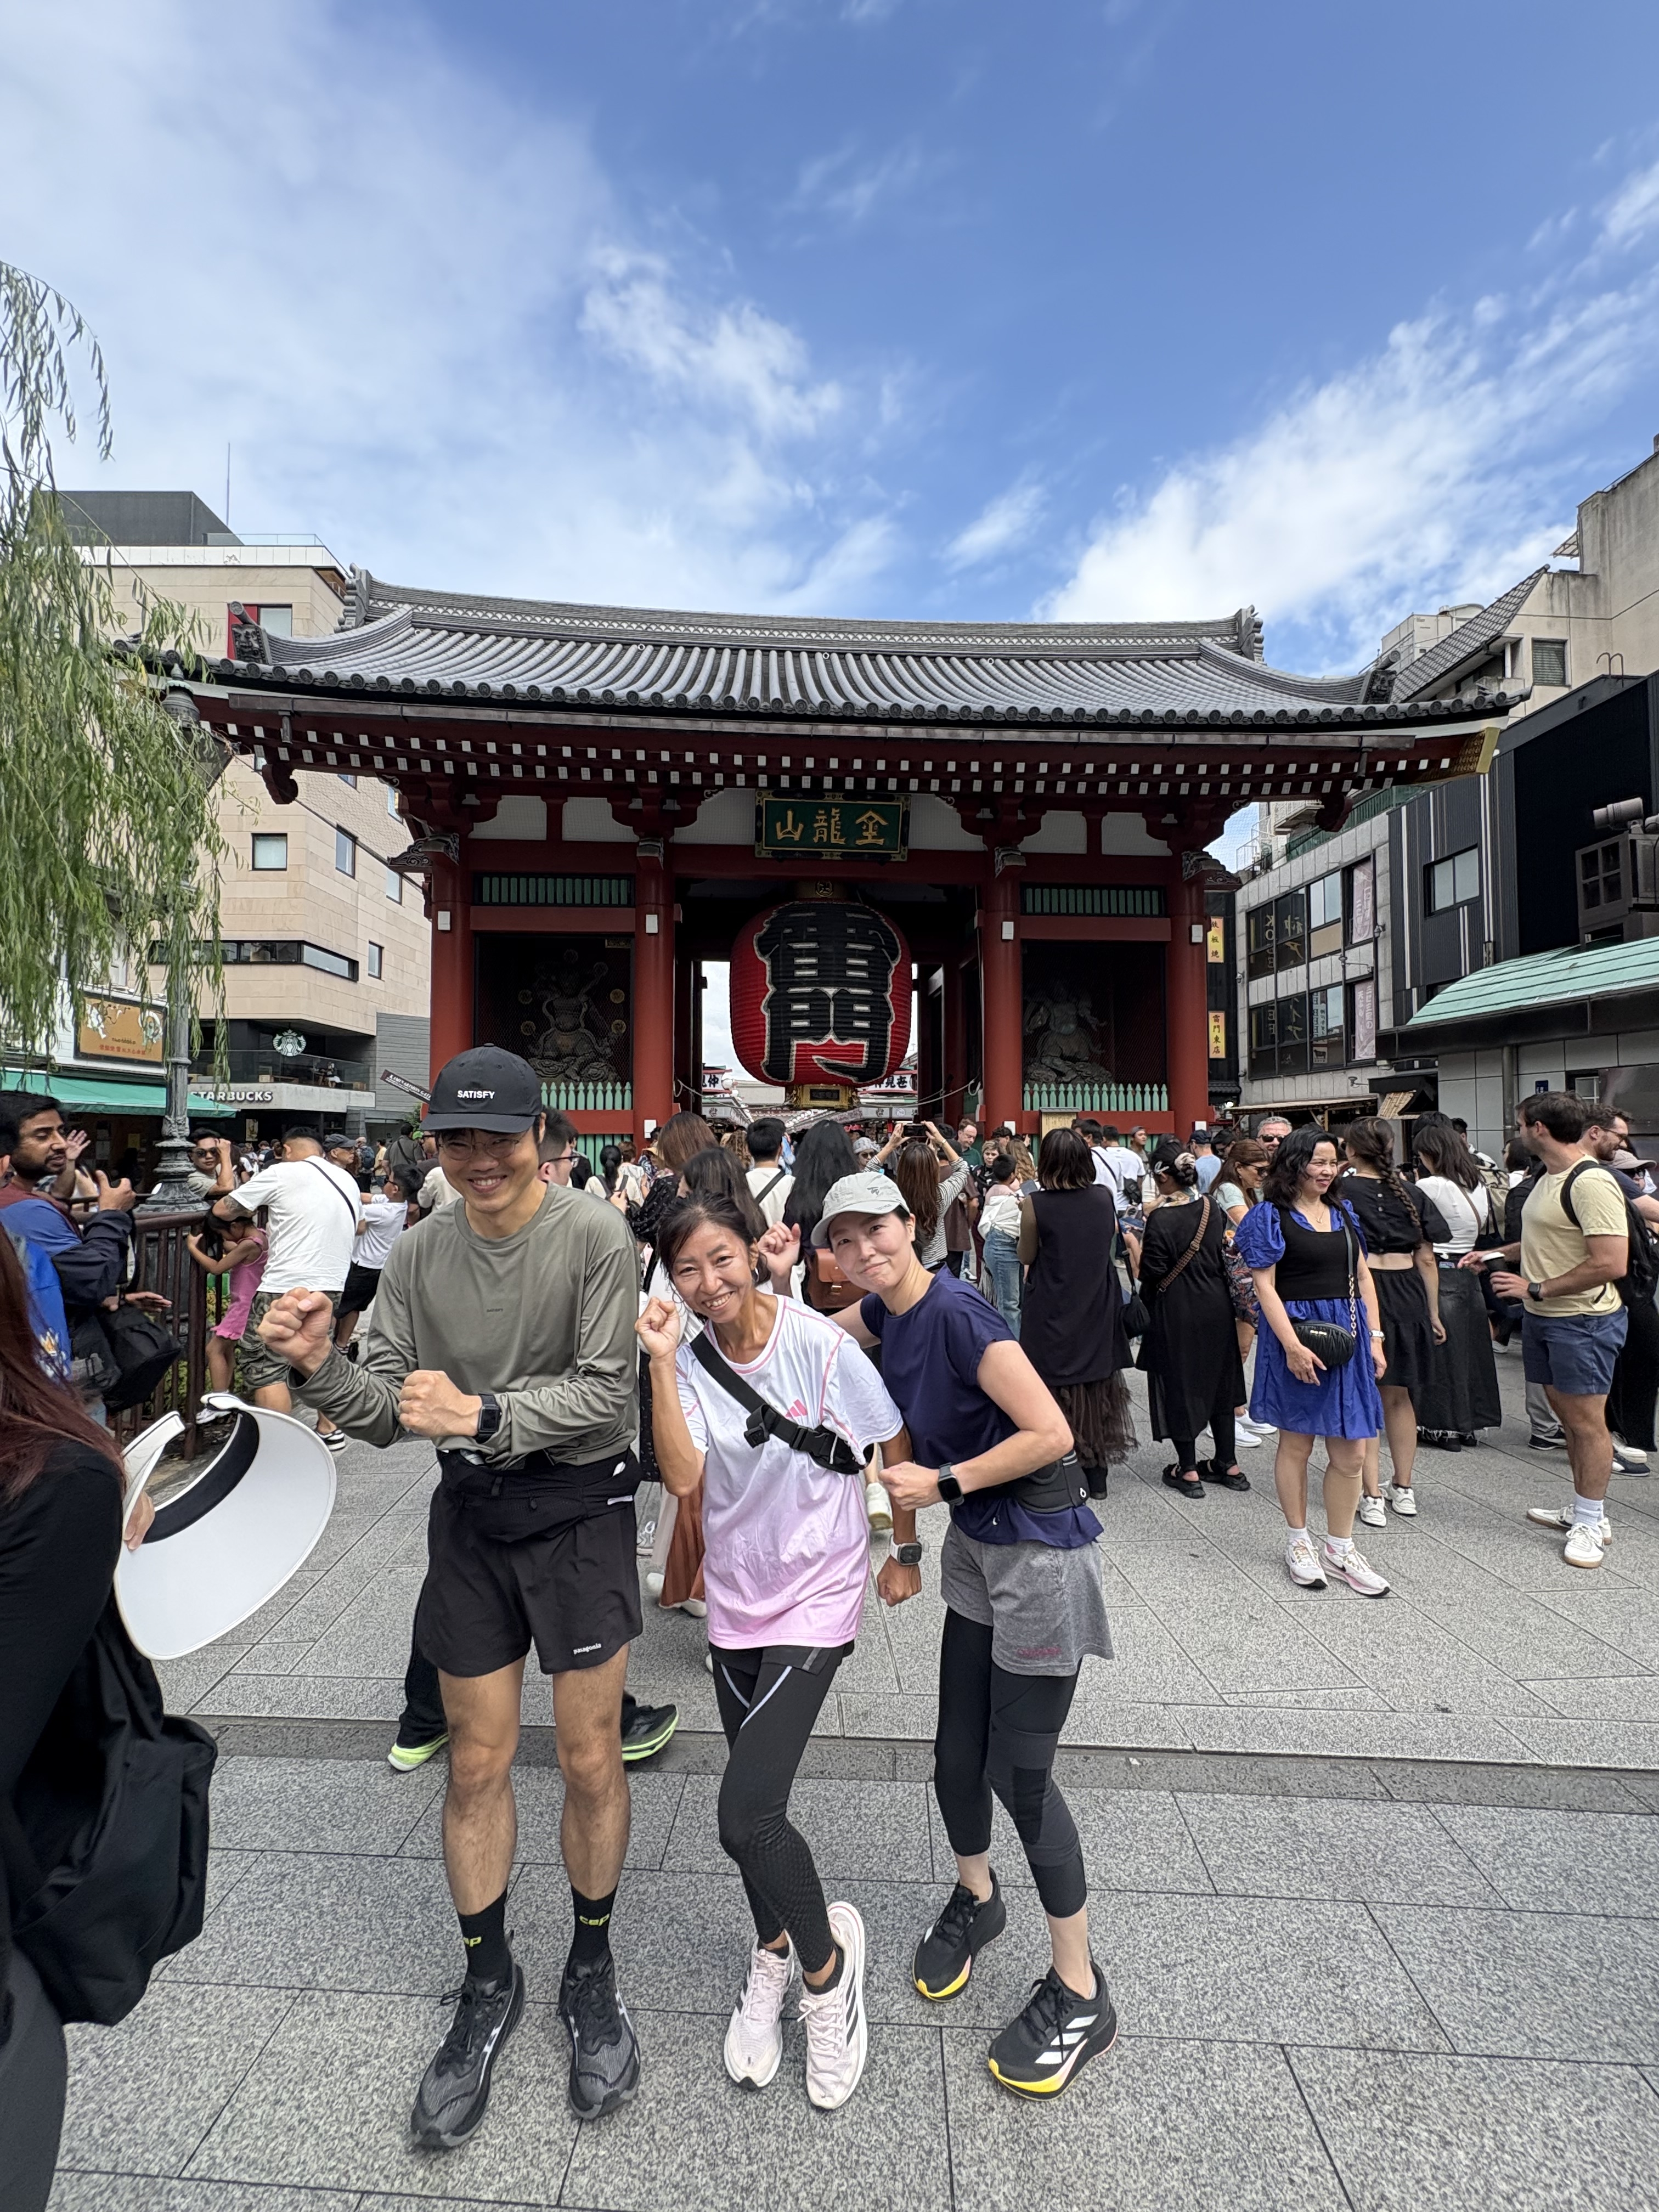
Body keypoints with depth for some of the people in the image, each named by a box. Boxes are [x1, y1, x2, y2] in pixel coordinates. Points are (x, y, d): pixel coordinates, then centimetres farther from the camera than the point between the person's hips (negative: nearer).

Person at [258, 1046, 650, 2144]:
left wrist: (482, 1414, -29)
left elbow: (605, 1392, -19)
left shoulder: (597, 1236, -16)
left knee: (591, 1763, 9)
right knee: (478, 1768, 15)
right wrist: (321, 1366, -20)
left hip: (581, 1511, -3)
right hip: (470, 1516, 3)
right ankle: (489, 1985, 40)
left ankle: (592, 1973, 37)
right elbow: (386, 1414, -1)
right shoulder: (420, 1252, -3)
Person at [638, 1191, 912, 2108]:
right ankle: (775, 1953, 49)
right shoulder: (688, 1361, -9)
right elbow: (683, 1476, -21)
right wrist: (661, 1362, -27)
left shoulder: (818, 1342, -20)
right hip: (736, 1596, 5)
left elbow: (897, 1448, -8)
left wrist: (906, 1554, 2)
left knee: (745, 1816, -12)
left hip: (815, 1594, -4)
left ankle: (827, 1955, 19)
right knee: (753, 1798, 20)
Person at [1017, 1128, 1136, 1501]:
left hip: (1052, 1313, -4)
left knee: (1055, 1394, 9)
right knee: (1098, 1388, 17)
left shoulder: (1036, 1205, -17)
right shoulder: (1104, 1197, -5)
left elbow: (1026, 1257, -5)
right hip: (1097, 1309, 4)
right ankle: (1097, 1476, 26)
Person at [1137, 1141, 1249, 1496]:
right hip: (1216, 1306, 6)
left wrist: (1135, 1244, -3)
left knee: (1180, 1385, 7)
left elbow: (1152, 1275, -18)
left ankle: (1188, 1470, 16)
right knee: (1217, 1380, 18)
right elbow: (1224, 1257, 10)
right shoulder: (1213, 1209, 0)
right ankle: (1228, 1464, 28)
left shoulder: (1161, 1220, -21)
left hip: (1176, 1313, -6)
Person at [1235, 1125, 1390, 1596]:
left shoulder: (1342, 1213, 12)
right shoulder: (1271, 1216, -6)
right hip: (1296, 1333, -5)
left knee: (1350, 1453, 7)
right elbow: (1265, 1286, -11)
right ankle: (1298, 1542, 25)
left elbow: (1363, 1277, 14)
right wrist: (1292, 1346, -18)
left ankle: (1340, 1549, 22)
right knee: (1296, 1443, 9)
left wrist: (1375, 1337, 6)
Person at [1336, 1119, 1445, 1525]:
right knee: (1400, 1397, 17)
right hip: (1408, 1296, 4)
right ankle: (1404, 1489, 29)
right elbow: (1427, 1259, 5)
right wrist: (1433, 1313, 13)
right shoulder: (1413, 1194, 3)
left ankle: (1372, 1496, 6)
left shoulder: (1342, 1190, -8)